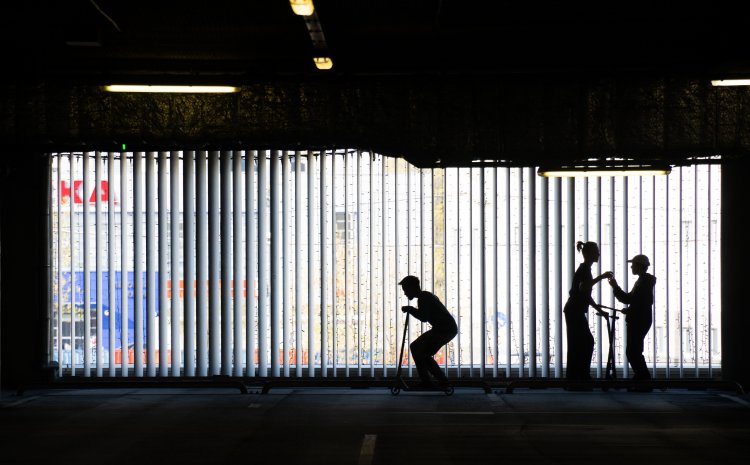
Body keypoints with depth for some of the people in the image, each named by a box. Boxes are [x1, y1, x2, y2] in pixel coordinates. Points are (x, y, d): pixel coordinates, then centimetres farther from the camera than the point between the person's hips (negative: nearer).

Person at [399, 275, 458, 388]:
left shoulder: (423, 298, -11)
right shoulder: (427, 296, 21)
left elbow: (424, 318, -21)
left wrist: (410, 309, -10)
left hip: (444, 329, -10)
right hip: (450, 329, 10)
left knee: (415, 347, -8)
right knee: (423, 353, 17)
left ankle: (425, 382, -8)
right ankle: (442, 380, 15)